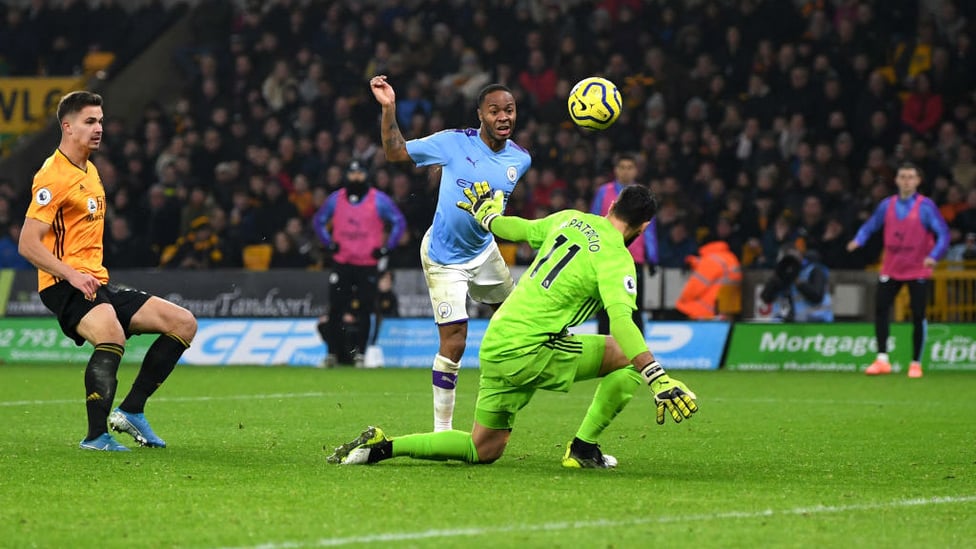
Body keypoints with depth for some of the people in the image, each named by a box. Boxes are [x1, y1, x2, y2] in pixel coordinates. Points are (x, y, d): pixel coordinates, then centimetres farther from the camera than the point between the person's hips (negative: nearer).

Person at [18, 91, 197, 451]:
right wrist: (72, 274, -26)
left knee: (184, 324, 1)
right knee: (111, 334, -38)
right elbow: (28, 244, -17)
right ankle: (96, 435, -30)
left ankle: (131, 411, 2)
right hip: (63, 286, -9)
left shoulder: (90, 172, 19)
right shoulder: (53, 176, -11)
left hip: (97, 283, 9)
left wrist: (95, 275, 19)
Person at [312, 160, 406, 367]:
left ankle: (359, 353, 5)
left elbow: (399, 222, 3)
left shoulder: (379, 200, -1)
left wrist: (386, 248, -4)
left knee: (364, 310, -2)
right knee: (335, 308, -4)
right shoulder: (336, 199, 6)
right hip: (341, 262, 2)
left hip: (368, 264, -2)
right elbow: (318, 221, 19)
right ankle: (332, 353, 2)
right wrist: (329, 243, 7)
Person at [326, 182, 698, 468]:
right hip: (530, 351, -8)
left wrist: (486, 215, 47)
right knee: (625, 356, -1)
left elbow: (521, 229, 25)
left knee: (483, 450, 17)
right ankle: (583, 449, 0)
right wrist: (659, 380, -32)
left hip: (495, 347, 8)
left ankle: (381, 446, 7)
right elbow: (621, 320, -25)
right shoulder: (615, 258, -11)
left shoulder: (570, 219, 10)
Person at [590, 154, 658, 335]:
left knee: (635, 310, -2)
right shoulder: (604, 192, 5)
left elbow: (649, 228, 8)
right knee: (605, 309, 4)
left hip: (635, 259, 0)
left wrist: (651, 258, 2)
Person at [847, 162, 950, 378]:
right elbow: (870, 226, 11)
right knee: (880, 310, -4)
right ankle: (882, 360, 2)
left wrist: (934, 256, -27)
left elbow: (943, 233, -11)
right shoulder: (887, 205, 3)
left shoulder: (926, 206, -8)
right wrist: (858, 240, -11)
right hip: (891, 269, 3)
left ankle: (916, 364, 8)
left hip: (917, 270, -3)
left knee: (918, 317, -2)